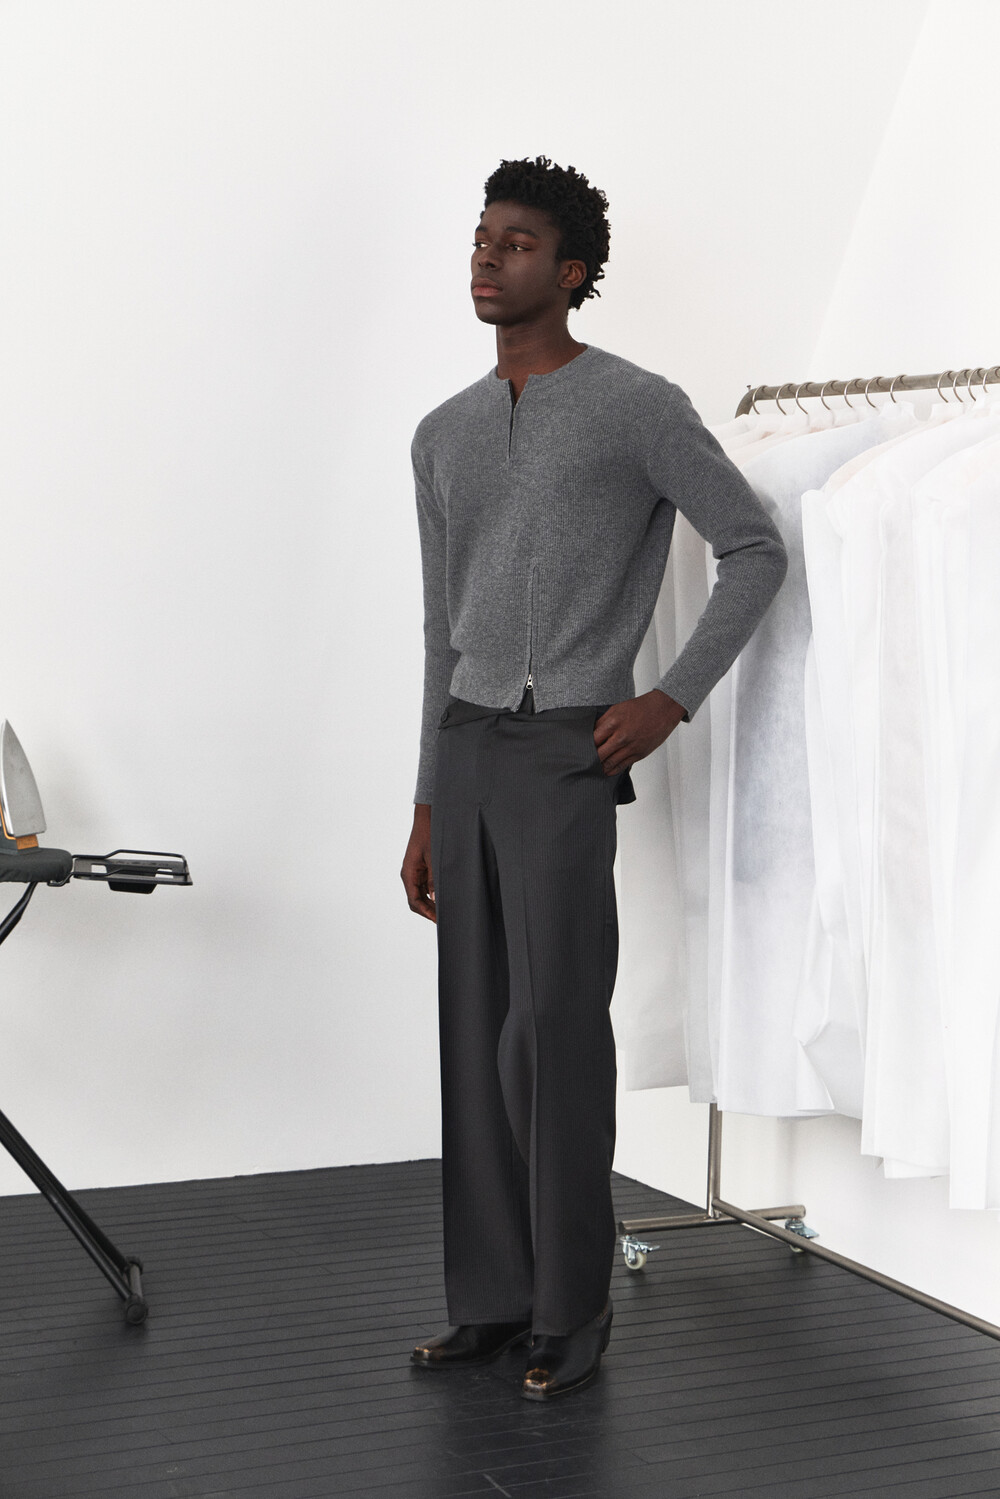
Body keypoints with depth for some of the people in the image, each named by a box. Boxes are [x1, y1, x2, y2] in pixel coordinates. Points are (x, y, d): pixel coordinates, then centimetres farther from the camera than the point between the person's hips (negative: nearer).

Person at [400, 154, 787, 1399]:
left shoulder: (640, 407, -6)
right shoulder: (444, 436, 13)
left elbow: (755, 552, -2)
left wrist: (671, 699, -11)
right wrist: (428, 811, 14)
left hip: (568, 754, -6)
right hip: (466, 747, 7)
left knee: (553, 1033, -8)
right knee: (478, 1032, 7)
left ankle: (571, 1310, 4)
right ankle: (492, 1294, 16)